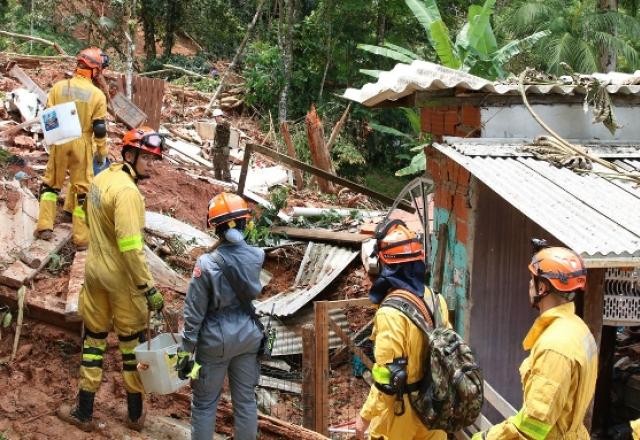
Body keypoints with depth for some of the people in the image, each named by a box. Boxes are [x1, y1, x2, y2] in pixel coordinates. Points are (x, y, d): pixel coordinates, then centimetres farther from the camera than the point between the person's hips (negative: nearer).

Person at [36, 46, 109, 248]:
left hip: (60, 143, 2)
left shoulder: (58, 87, -3)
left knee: (51, 183, 18)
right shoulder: (97, 95, -9)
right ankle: (82, 237, 9)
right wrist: (102, 152, 2)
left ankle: (45, 227, 16)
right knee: (83, 189, 6)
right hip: (82, 145, -2)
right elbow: (100, 129, -8)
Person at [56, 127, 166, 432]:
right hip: (122, 278, -7)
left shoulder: (101, 178, 4)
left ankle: (84, 412, 25)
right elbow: (130, 247, -29)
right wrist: (148, 288, -24)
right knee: (132, 343, 9)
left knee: (94, 338, 16)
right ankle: (135, 415, 23)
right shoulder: (127, 191, -24)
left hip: (95, 270, 7)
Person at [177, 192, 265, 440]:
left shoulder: (207, 264, -20)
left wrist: (186, 350, -5)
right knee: (246, 399, 15)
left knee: (205, 403, 12)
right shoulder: (257, 256, -9)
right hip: (248, 334, 4)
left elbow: (194, 313, -15)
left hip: (216, 339, -4)